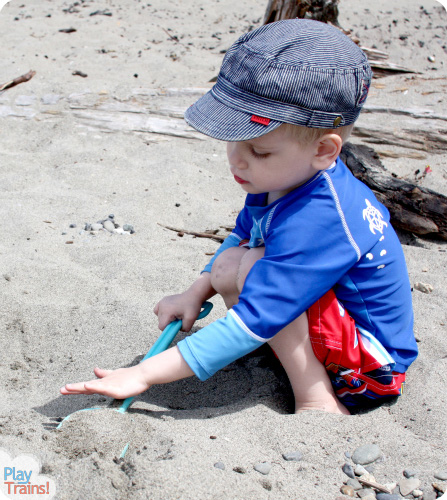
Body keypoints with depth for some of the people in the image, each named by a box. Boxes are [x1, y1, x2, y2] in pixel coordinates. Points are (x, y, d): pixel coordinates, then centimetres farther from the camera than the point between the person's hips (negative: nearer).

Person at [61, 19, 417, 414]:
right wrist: (195, 293, 1)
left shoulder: (316, 221, -34)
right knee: (227, 266, -3)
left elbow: (252, 323, -35)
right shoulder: (285, 179, -5)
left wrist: (145, 373, -31)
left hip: (374, 366, -9)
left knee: (255, 265, -27)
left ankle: (317, 401, -15)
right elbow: (241, 236, 14)